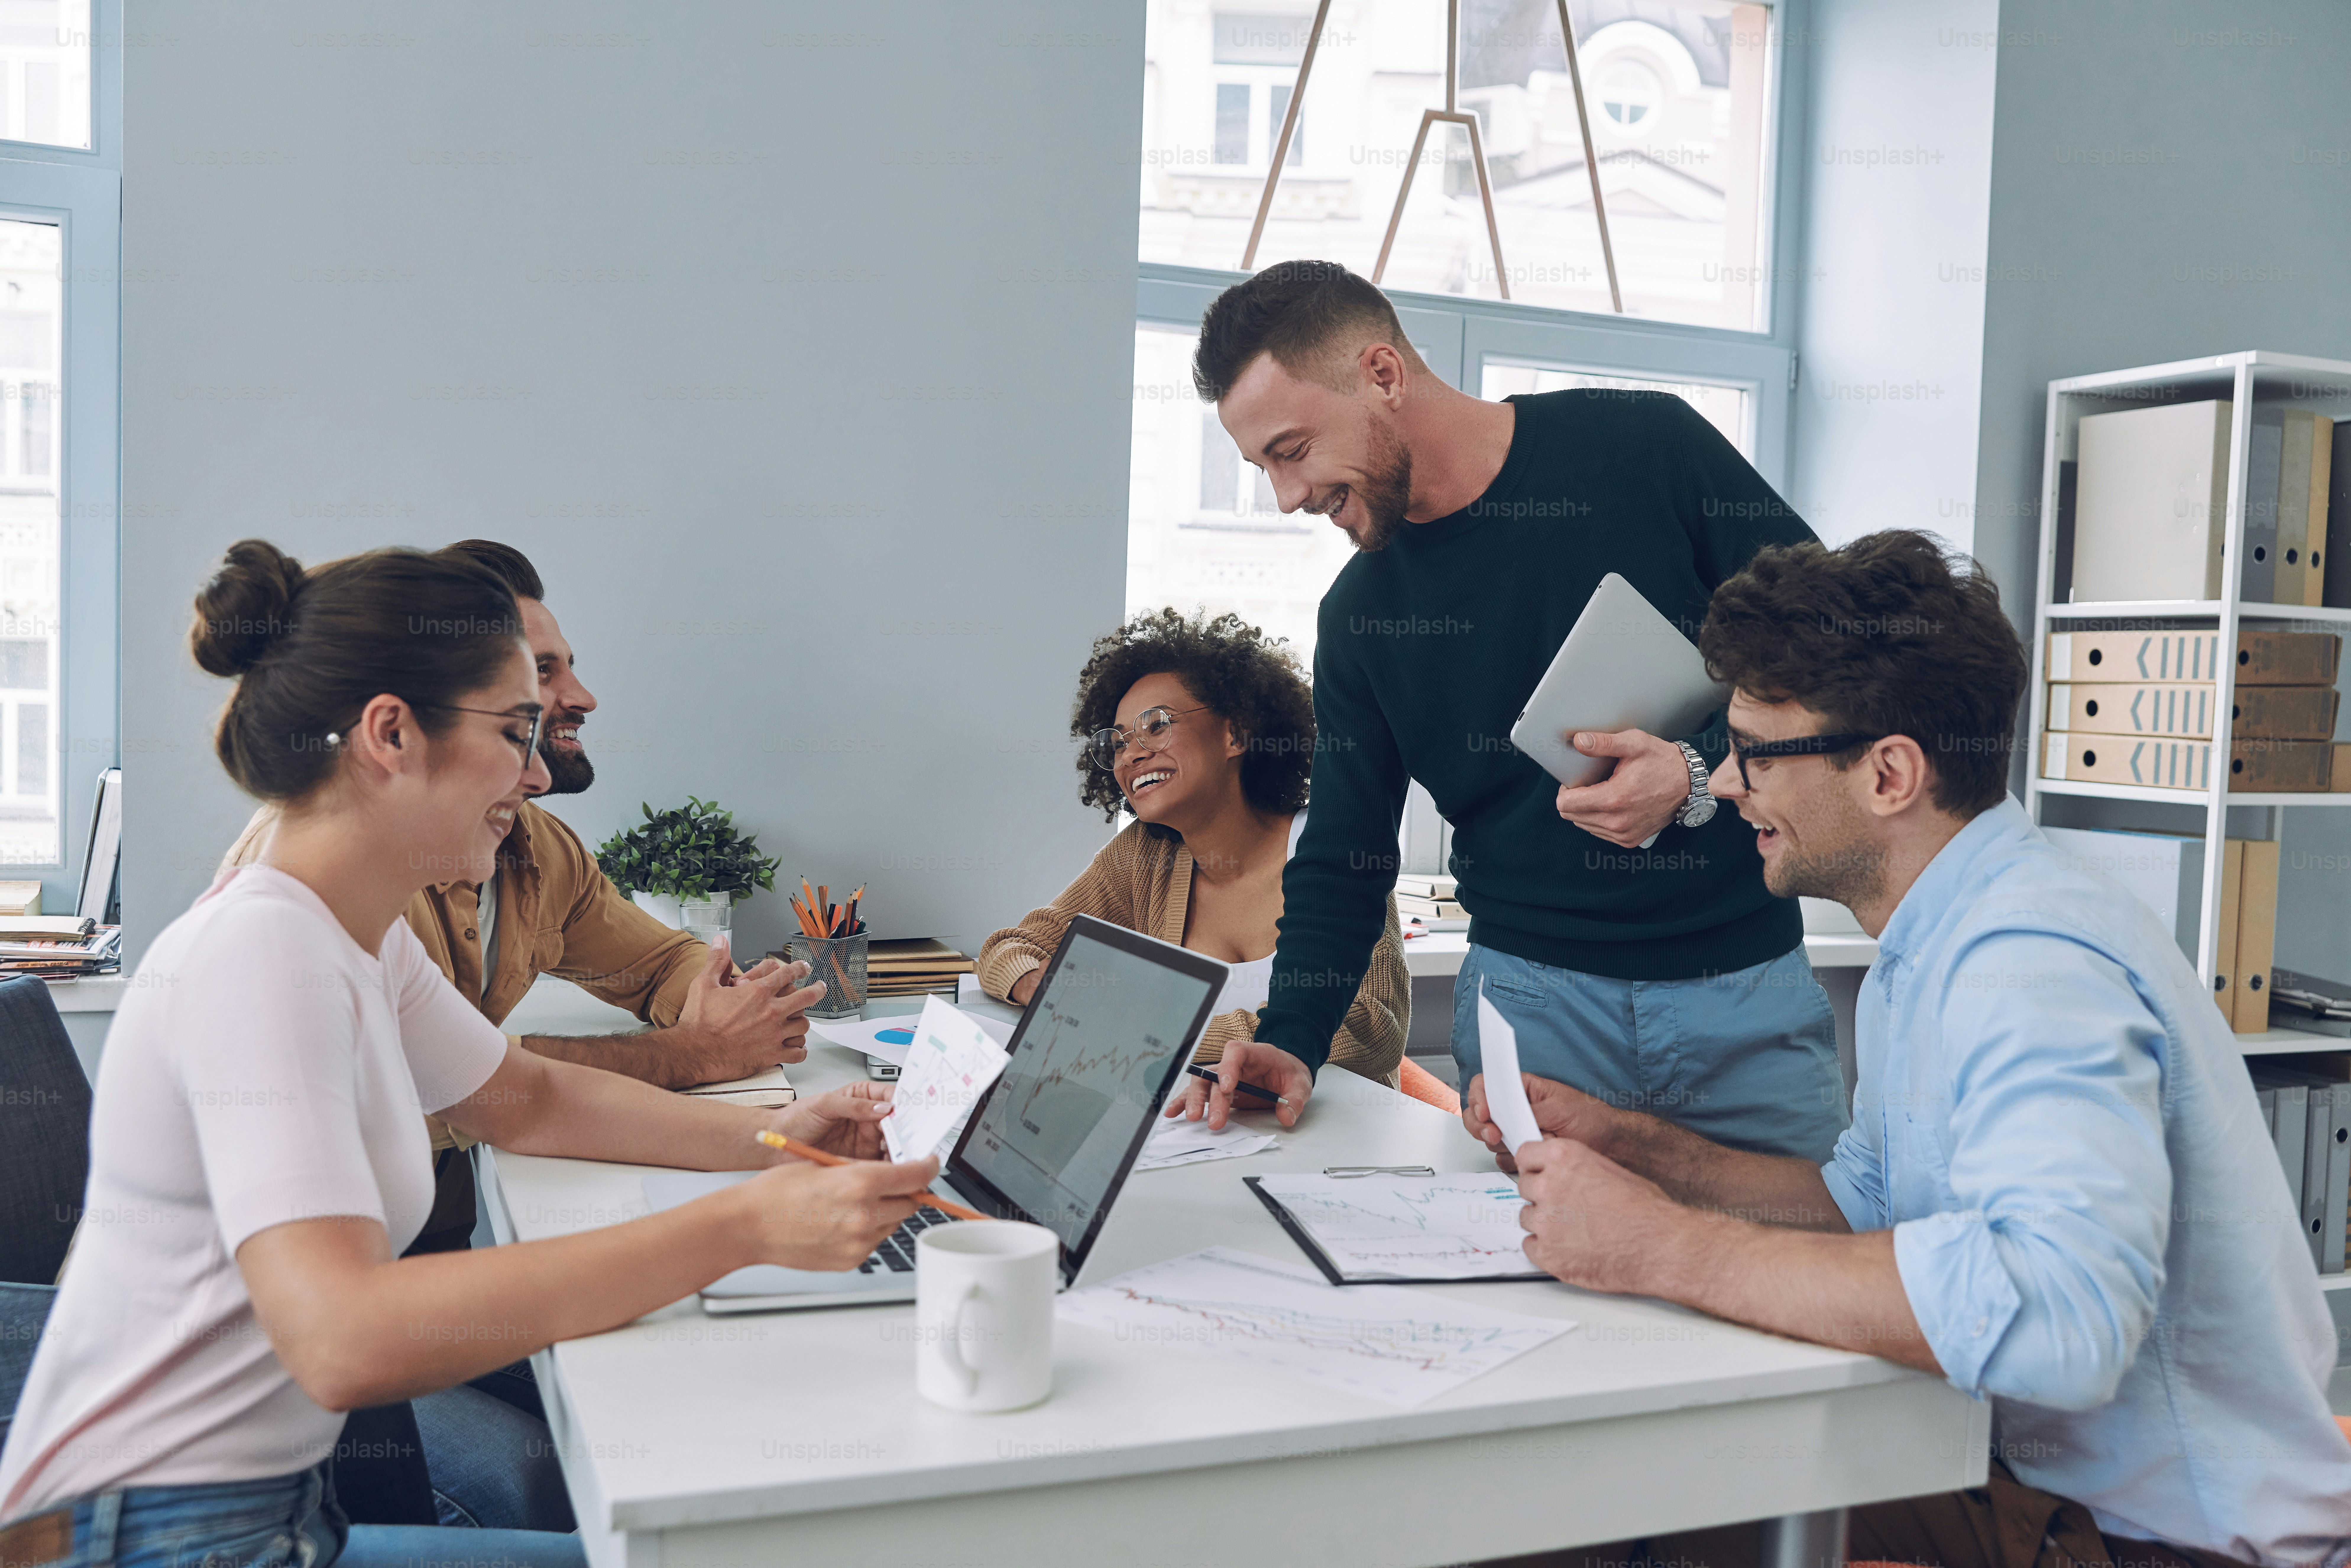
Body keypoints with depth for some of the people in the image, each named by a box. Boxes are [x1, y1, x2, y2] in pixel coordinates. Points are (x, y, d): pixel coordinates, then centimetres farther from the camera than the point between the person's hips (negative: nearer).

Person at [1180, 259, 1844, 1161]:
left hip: (1749, 980, -1)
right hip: (1532, 994, 2)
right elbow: (1344, 859, 8)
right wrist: (1290, 1042, -6)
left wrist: (1703, 778, -17)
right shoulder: (1361, 614, 5)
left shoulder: (1645, 448, -5)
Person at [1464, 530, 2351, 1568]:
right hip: (2039, 1470, 8)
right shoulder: (1933, 946, 7)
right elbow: (1866, 1200, 15)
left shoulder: (2031, 966, -27)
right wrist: (1623, 1143, 1)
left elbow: (2056, 1309, -41)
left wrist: (1666, 1247, -33)